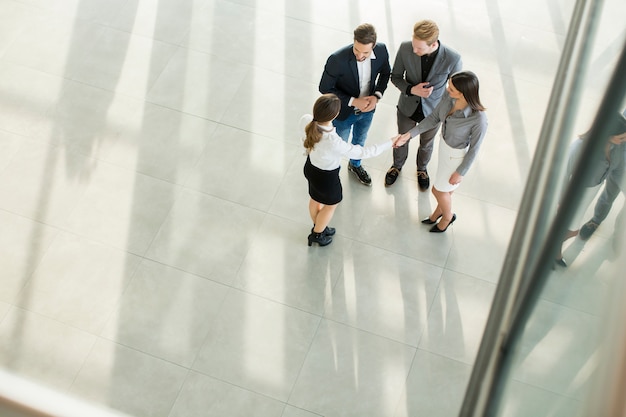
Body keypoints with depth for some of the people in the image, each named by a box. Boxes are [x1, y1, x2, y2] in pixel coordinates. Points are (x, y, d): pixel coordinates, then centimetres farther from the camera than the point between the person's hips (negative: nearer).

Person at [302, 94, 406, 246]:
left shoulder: (308, 121, -28)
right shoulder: (334, 143, -46)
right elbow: (362, 152, -33)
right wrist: (390, 143, -22)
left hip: (310, 167, 6)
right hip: (326, 177, -6)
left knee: (315, 199, 34)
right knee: (330, 205, 28)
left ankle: (318, 227, 62)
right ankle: (317, 235, 52)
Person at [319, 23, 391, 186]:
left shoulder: (381, 50, -24)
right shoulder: (337, 60, -36)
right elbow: (324, 88, -22)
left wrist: (377, 96, -17)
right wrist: (353, 101, -28)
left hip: (367, 109, 4)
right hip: (343, 112, -4)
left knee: (360, 139, 32)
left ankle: (355, 164, 62)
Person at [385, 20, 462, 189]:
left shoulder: (452, 59, -31)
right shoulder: (405, 49, -28)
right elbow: (395, 77, -11)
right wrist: (411, 90, -29)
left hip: (433, 112, -1)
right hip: (407, 108, 1)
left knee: (426, 144, 27)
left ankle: (422, 168, 60)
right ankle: (397, 165, 59)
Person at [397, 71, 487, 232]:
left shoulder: (479, 119, -38)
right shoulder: (449, 96, -22)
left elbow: (474, 149, -22)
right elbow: (434, 118, -6)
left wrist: (460, 172, -10)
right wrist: (409, 134, -10)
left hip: (456, 155, -5)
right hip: (444, 144, 5)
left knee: (438, 190, 18)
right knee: (448, 186, 31)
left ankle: (447, 216, 50)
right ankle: (439, 210, 59)